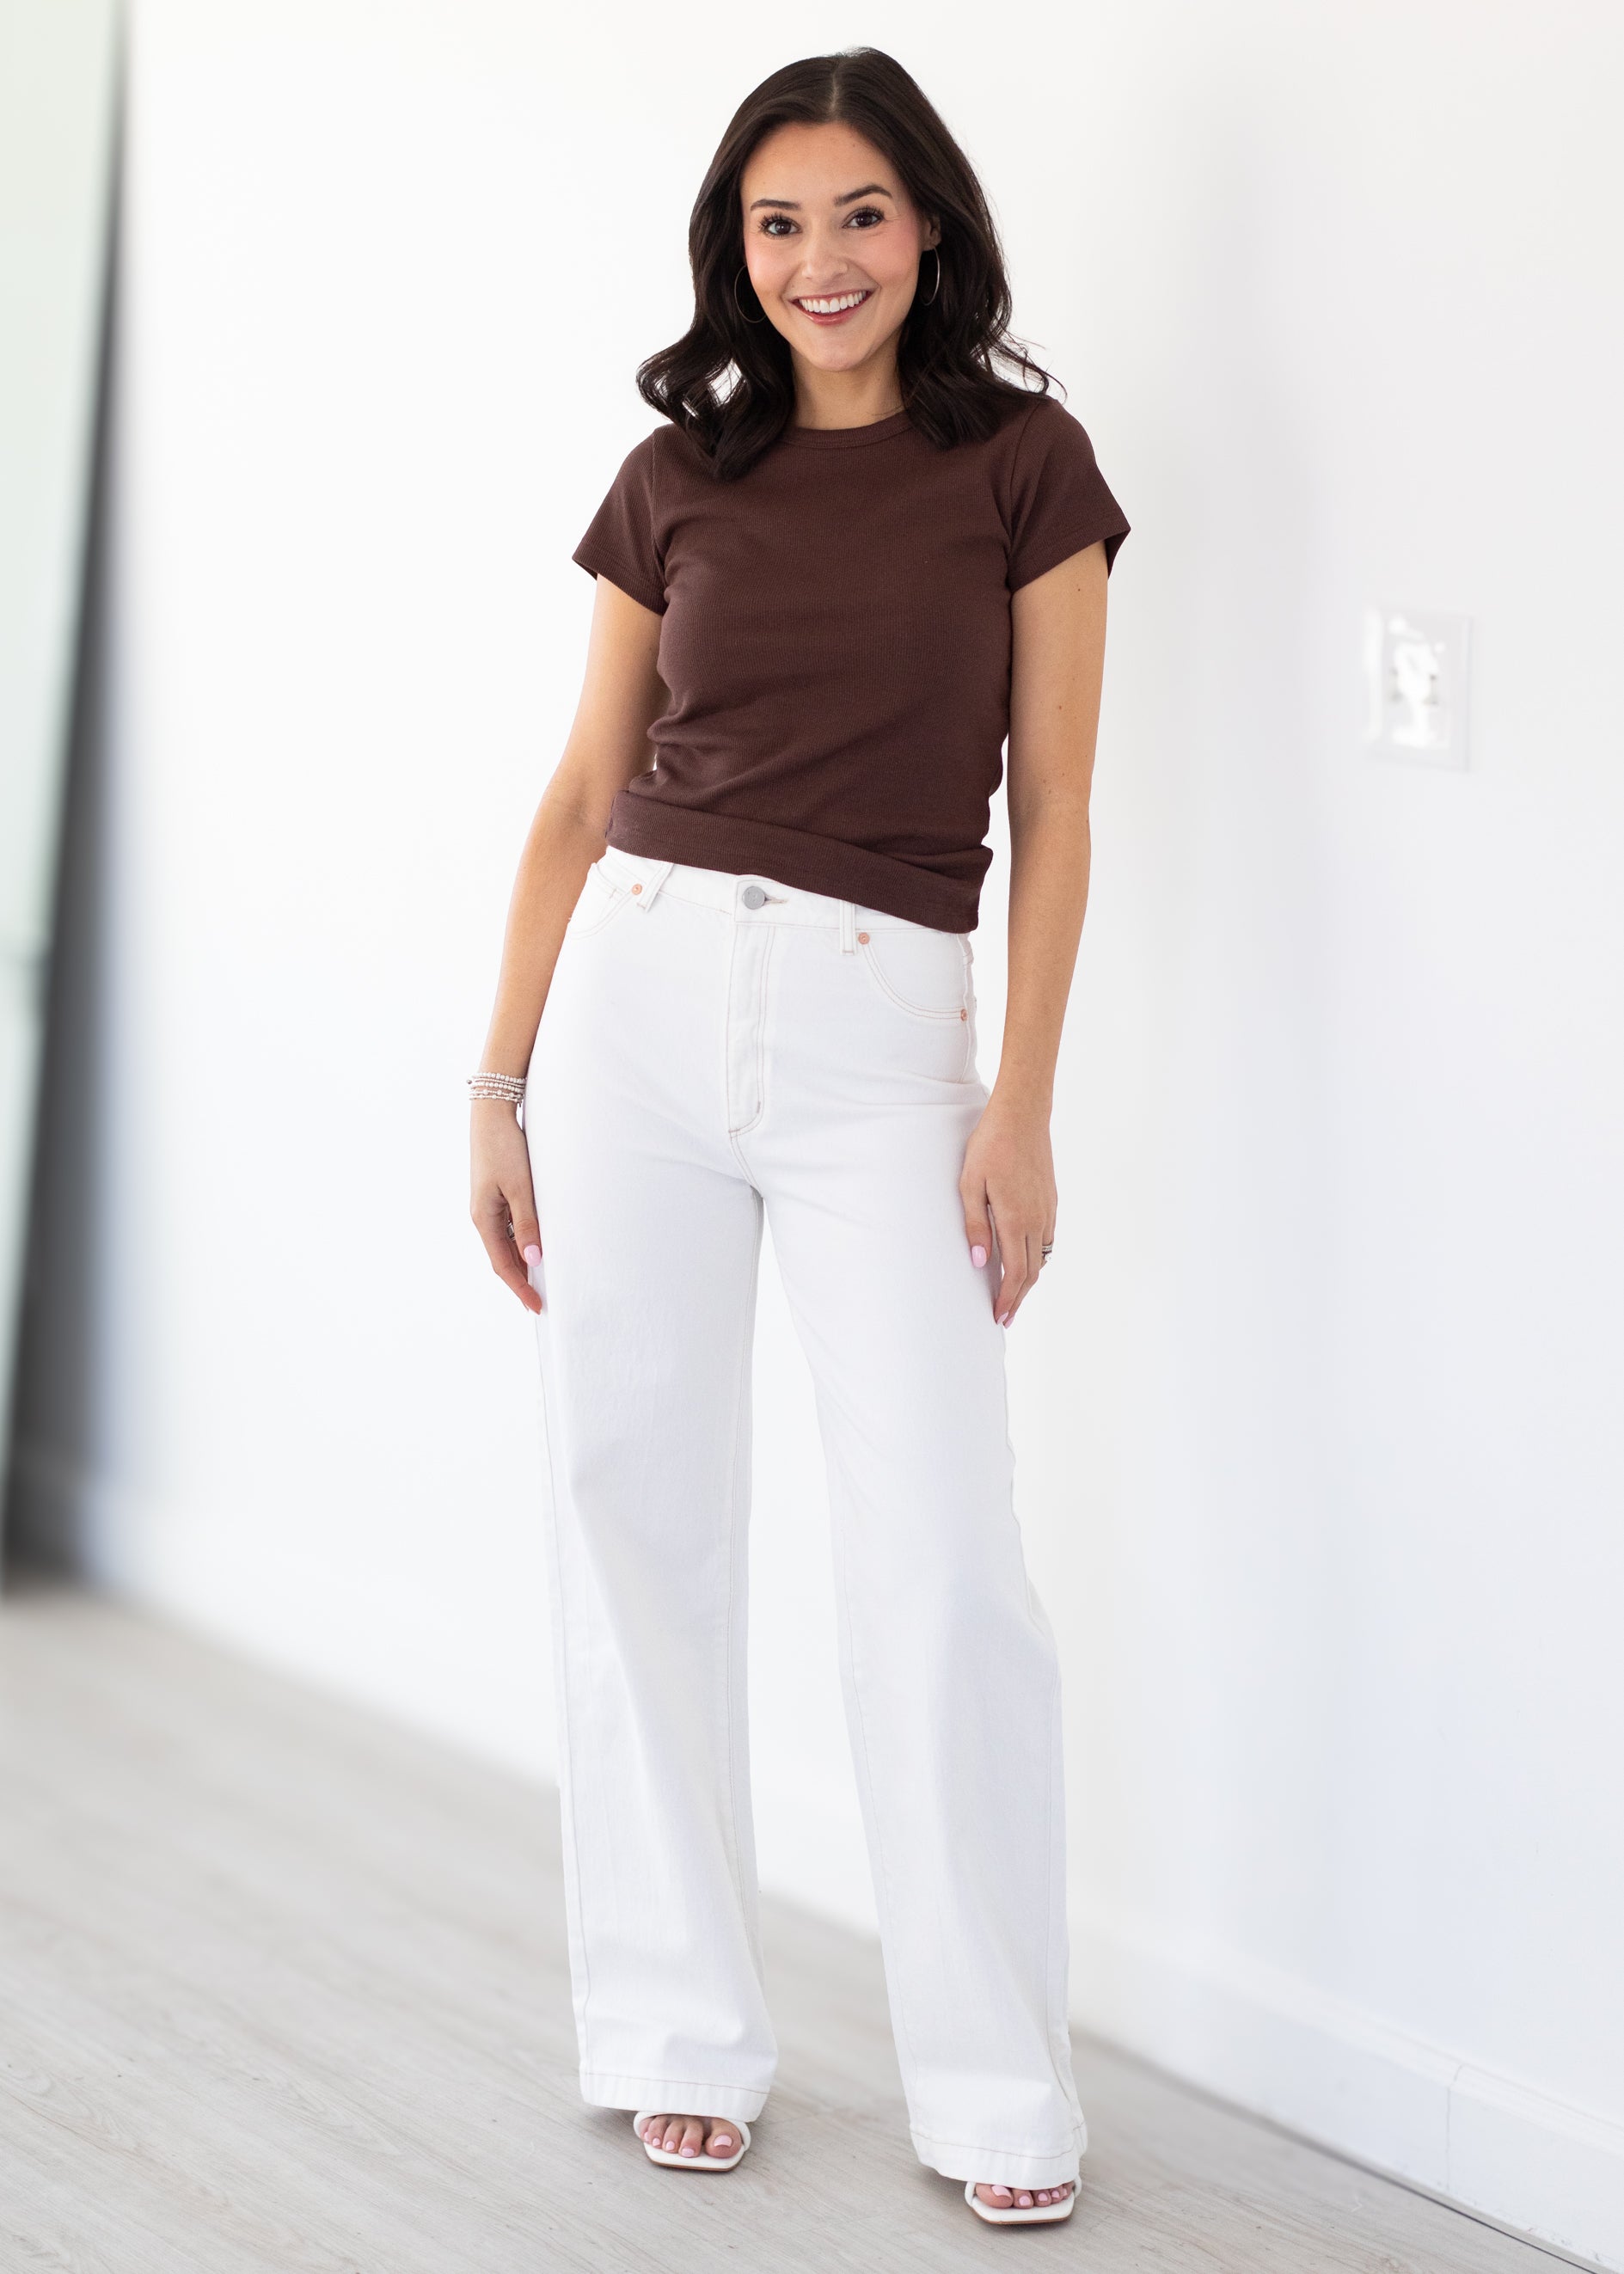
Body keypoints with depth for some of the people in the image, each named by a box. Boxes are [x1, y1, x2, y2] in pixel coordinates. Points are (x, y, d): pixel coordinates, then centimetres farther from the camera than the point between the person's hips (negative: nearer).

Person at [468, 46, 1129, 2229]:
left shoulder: (1022, 465, 3)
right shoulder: (673, 483, 9)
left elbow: (1052, 811, 1)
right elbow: (582, 800, 11)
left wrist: (1024, 1102, -6)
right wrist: (502, 1085, 6)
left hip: (883, 1030, -3)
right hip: (639, 1000, 3)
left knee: (944, 1559, -6)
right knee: (634, 1520, 4)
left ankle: (1000, 2090, 6)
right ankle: (684, 2035, 18)